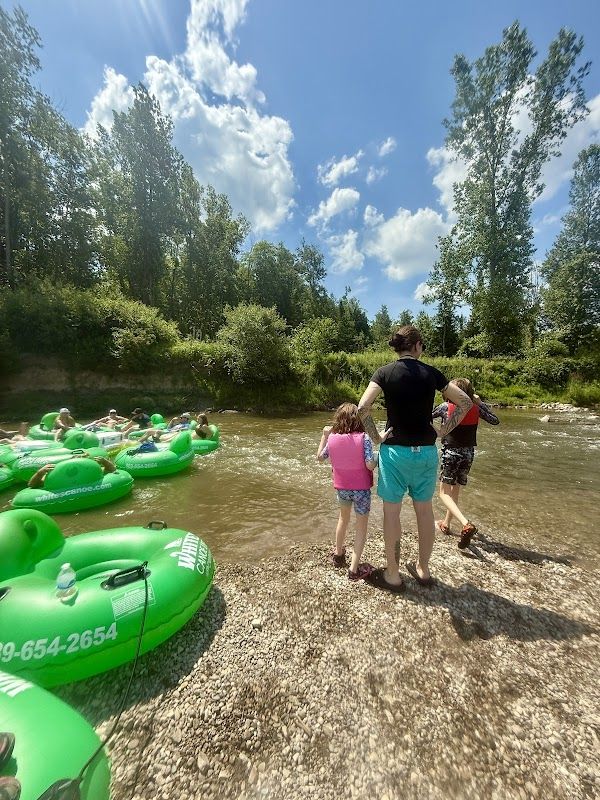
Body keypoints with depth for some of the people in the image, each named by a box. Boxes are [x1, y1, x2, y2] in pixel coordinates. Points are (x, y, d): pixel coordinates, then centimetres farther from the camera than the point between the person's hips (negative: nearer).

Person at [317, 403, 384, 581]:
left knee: (344, 518, 28)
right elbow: (370, 465, -23)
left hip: (341, 488, 4)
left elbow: (320, 457, 6)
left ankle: (338, 554, 44)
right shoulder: (363, 438, -18)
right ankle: (354, 569, 14)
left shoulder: (332, 438, -8)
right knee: (361, 526, 13)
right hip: (361, 489, -3)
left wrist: (324, 436, 11)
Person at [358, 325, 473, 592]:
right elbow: (465, 402, 7)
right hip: (426, 451, 3)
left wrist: (375, 436, -6)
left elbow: (363, 407, -19)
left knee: (392, 511, 9)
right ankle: (423, 570, 35)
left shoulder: (385, 372, -6)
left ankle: (393, 576, 24)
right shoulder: (431, 373, 2)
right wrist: (442, 432, 8)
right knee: (424, 510, 17)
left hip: (395, 450, -3)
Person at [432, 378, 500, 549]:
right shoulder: (475, 408, -2)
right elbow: (495, 420, 10)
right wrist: (481, 403, 11)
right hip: (468, 453, 5)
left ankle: (466, 524, -16)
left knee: (444, 493, 4)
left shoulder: (445, 406, -11)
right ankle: (446, 524, 32)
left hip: (450, 452, -5)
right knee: (455, 490, 20)